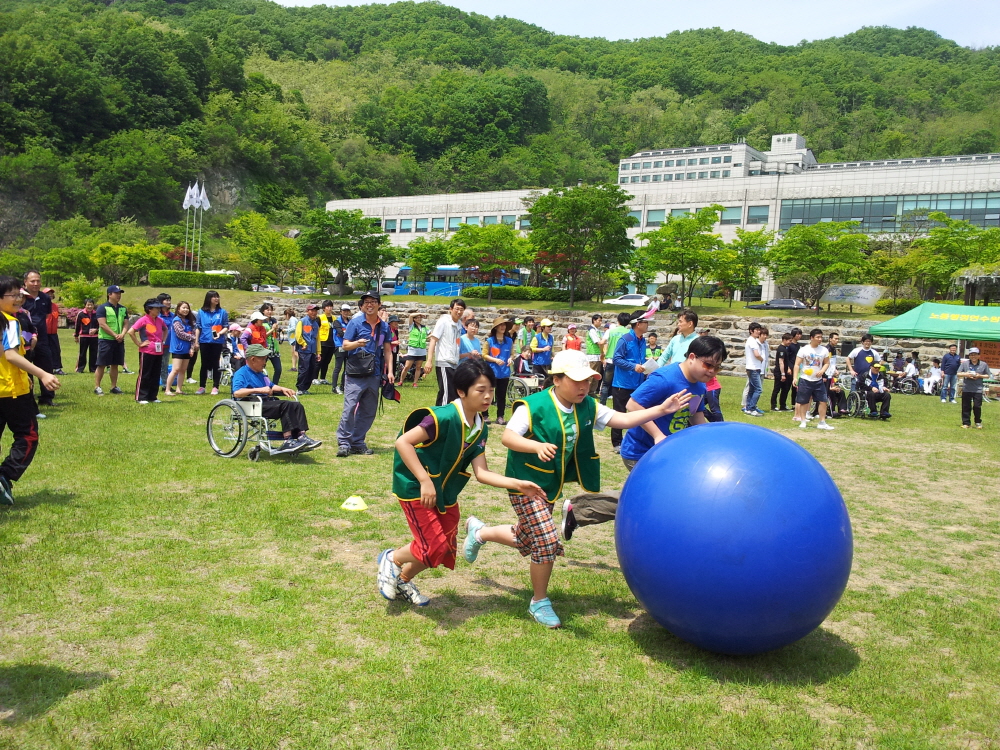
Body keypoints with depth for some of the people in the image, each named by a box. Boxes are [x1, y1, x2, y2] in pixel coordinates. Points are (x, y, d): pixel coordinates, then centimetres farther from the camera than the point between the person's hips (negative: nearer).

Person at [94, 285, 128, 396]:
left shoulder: (123, 309, 14)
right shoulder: (102, 308, -5)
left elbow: (125, 324, 11)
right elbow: (102, 324, -12)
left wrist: (122, 334, -8)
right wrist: (115, 335, -15)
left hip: (119, 341, 6)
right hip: (105, 340, -6)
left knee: (115, 365, 10)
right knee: (101, 365, -5)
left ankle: (114, 387, 16)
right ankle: (97, 387, 0)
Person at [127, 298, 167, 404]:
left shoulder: (159, 321, 8)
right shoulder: (143, 320, -11)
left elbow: (165, 330, 29)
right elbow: (131, 331, -16)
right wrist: (139, 344, -13)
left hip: (158, 352, 6)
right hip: (147, 352, -6)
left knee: (156, 375, 10)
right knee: (144, 375, 0)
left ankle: (153, 397, 18)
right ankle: (141, 397, 7)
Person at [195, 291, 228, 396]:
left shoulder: (222, 312, 1)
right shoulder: (201, 312, 5)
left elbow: (226, 327, 1)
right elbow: (198, 327, 8)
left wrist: (220, 333, -18)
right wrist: (196, 342, 6)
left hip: (217, 342, -1)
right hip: (204, 341, 1)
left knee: (215, 364, 4)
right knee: (204, 364, 7)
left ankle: (215, 387, 10)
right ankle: (201, 387, 15)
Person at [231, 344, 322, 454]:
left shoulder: (261, 374, 27)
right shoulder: (241, 374, -3)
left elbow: (271, 386, 41)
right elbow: (236, 393, -20)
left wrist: (282, 389, 18)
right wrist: (259, 390, -24)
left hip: (268, 402, 9)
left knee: (297, 405, -10)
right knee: (285, 405, -29)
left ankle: (301, 436, -23)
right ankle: (288, 440, -32)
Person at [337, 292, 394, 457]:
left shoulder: (384, 326, 12)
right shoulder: (355, 323, 1)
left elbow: (387, 350, 16)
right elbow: (345, 345, -2)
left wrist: (389, 371, 8)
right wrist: (357, 343, -23)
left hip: (375, 375, 4)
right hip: (356, 374, -4)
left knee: (368, 412, 7)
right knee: (350, 408, -11)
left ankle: (358, 442, 17)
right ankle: (344, 442, -4)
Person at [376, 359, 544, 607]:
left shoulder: (480, 428, -2)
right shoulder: (444, 417, -26)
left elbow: (481, 473, -6)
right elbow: (403, 442, -29)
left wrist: (517, 484, -18)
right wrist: (425, 481, -31)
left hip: (446, 491, 8)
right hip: (416, 488, -8)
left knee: (446, 550, 11)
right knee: (435, 547, -10)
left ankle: (403, 580, 36)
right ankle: (392, 559, 19)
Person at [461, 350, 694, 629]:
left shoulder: (588, 407, -2)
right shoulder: (534, 406, -22)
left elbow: (623, 420, -3)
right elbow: (507, 436, -27)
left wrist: (661, 409, -12)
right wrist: (537, 446, -44)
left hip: (552, 486, 7)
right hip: (526, 484, -7)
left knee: (525, 541, 18)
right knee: (547, 542, -12)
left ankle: (479, 531, 46)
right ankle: (539, 602, 12)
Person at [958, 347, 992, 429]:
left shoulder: (984, 365, 3)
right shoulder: (964, 364, 4)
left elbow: (988, 375, 8)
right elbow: (958, 374, 6)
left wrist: (980, 376, -9)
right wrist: (966, 374, -12)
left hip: (978, 390, -1)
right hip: (966, 389, 1)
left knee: (977, 407, -2)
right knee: (966, 407, 4)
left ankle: (978, 422, 16)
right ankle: (965, 423, 12)